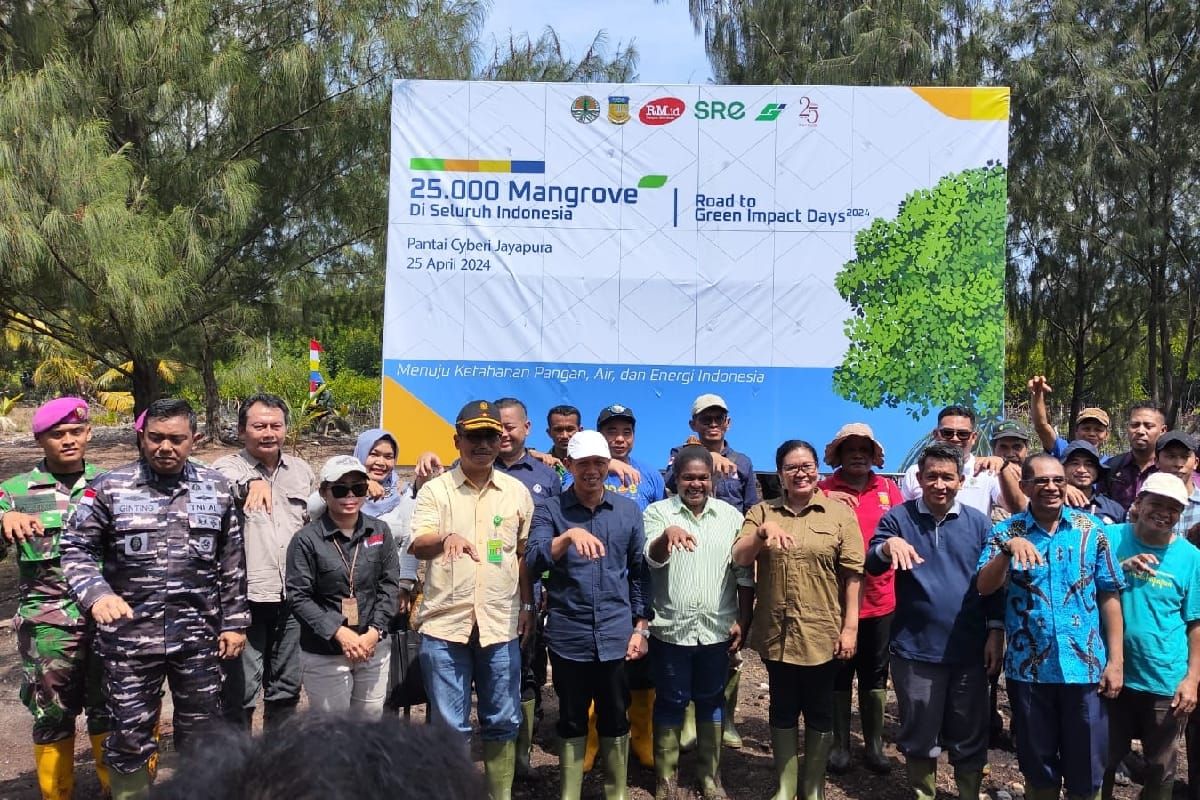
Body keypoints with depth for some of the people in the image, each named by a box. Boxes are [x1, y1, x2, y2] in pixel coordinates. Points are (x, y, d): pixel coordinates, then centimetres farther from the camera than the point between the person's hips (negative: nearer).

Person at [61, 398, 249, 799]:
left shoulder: (217, 488, 2)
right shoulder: (109, 487, -5)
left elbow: (232, 563, 7)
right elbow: (76, 549, -3)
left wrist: (234, 622, 5)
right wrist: (96, 594, -21)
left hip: (199, 635, 2)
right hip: (130, 637, -1)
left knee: (201, 732, 14)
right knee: (129, 735, 10)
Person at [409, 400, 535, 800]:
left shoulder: (517, 492, 7)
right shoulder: (435, 490, 0)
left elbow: (524, 554, 13)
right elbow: (417, 546, -13)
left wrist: (527, 605, 9)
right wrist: (446, 538, -33)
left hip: (500, 623, 2)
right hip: (445, 623, -2)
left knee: (502, 721, 12)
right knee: (450, 725, 7)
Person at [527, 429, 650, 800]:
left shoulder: (629, 510, 5)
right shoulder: (549, 510, -2)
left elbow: (639, 571, 10)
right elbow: (533, 560, -19)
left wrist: (641, 626, 5)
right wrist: (569, 536, -36)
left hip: (616, 634, 2)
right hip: (568, 635, -1)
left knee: (615, 720, 12)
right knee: (572, 721, 12)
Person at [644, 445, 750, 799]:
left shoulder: (731, 516, 4)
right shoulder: (657, 512, -3)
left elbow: (744, 573, 6)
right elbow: (652, 559, -17)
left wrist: (742, 621, 3)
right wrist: (667, 535, -38)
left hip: (716, 628, 2)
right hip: (670, 628, -2)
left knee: (711, 701, 13)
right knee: (670, 702, 8)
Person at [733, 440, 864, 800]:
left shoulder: (840, 513, -1)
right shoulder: (761, 512, 5)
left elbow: (852, 574, -3)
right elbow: (739, 559, -4)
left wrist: (850, 626, -7)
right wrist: (762, 531, -21)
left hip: (822, 633, -2)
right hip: (776, 632, 2)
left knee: (819, 712, 12)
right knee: (783, 710, 14)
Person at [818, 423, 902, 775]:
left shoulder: (889, 489, 3)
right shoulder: (824, 490, -6)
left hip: (880, 599, 2)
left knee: (875, 675, 15)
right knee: (838, 674, 11)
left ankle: (874, 744, 28)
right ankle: (840, 744, 24)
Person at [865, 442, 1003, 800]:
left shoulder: (978, 522, 2)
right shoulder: (899, 517, -2)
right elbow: (871, 566, -12)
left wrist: (996, 631, 1)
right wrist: (887, 546, -34)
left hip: (969, 649, 1)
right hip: (915, 649, -1)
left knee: (969, 736, 14)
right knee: (919, 734, 12)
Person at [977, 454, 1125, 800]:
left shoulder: (1091, 529, 0)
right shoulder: (1006, 531, -3)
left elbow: (1109, 596, 2)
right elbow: (984, 587, -14)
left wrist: (1115, 660, -1)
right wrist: (1008, 549, -31)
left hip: (1085, 667, 1)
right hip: (1028, 668, 0)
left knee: (1085, 770, 11)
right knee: (1037, 766, 15)